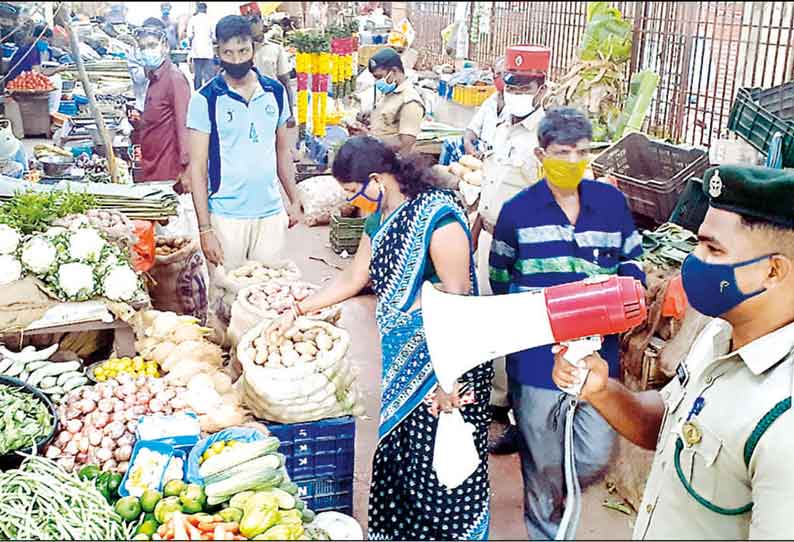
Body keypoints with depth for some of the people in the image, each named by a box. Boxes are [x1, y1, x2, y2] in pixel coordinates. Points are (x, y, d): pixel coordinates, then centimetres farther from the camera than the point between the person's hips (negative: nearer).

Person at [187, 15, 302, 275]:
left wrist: (294, 201, 13)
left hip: (272, 213, 3)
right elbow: (197, 167, -6)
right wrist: (205, 229, -11)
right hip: (226, 216, -3)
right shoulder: (205, 99, -6)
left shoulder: (275, 91, 4)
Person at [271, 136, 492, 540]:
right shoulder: (380, 217, 8)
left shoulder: (438, 216, -20)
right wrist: (298, 311, 20)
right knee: (398, 453, 16)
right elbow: (354, 278, 20)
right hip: (404, 359, 8)